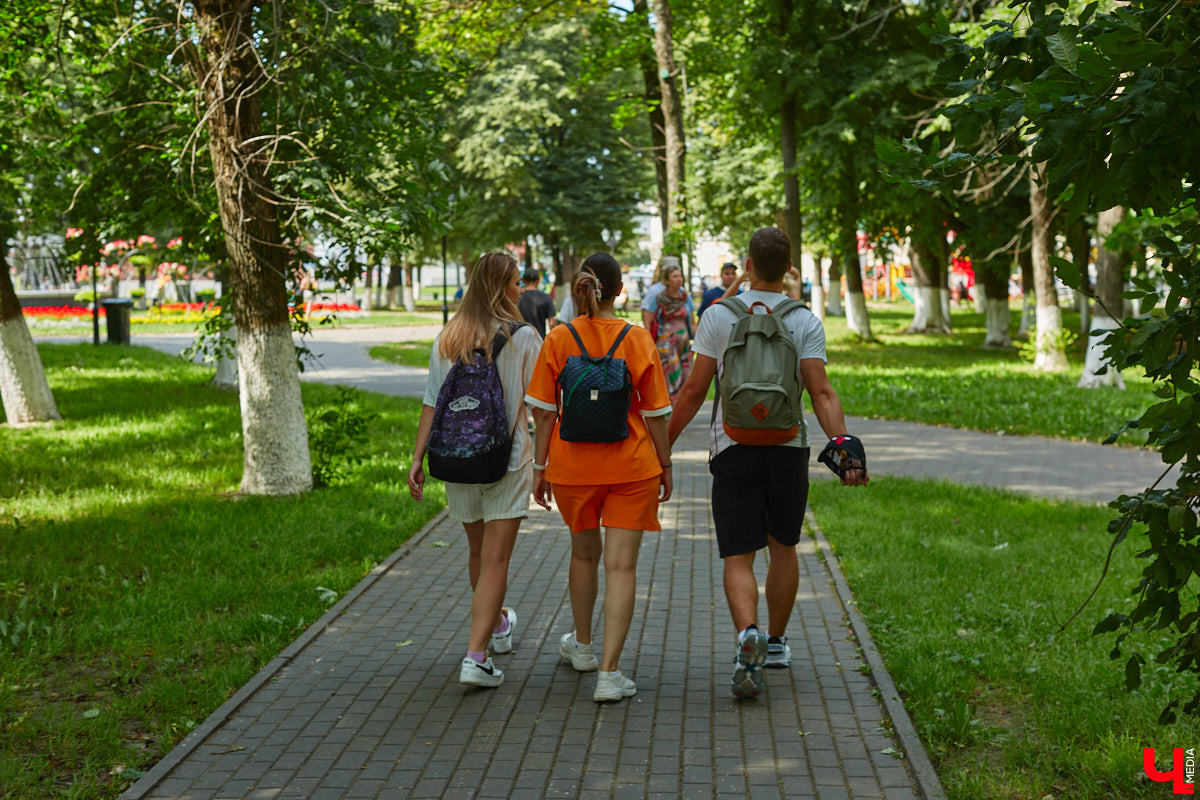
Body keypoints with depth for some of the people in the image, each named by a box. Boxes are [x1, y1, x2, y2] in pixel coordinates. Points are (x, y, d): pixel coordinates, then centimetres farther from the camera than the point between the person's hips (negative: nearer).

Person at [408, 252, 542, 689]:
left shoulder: (446, 339, 4)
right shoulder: (523, 337, -7)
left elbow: (431, 403, 2)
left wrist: (417, 460, 3)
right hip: (508, 461, -4)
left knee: (478, 551, 22)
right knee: (495, 561, -3)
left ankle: (497, 624, 43)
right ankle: (476, 657, -11)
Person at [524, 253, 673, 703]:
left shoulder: (559, 340, -5)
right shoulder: (638, 340, -7)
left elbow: (544, 413, -4)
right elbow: (655, 413, -3)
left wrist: (540, 467, 6)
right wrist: (665, 465, 9)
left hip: (572, 466, 2)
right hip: (630, 467, -2)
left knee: (584, 554, 22)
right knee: (621, 566, 0)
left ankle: (582, 646, 41)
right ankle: (609, 674, -6)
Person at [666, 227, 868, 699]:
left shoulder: (718, 315, -1)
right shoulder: (806, 322, 0)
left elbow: (694, 390, -2)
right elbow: (821, 393, -11)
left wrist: (663, 442, 6)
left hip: (733, 447, -1)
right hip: (788, 446, 1)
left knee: (738, 557, -2)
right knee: (783, 546, 19)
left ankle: (748, 633, -27)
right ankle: (775, 643, 29)